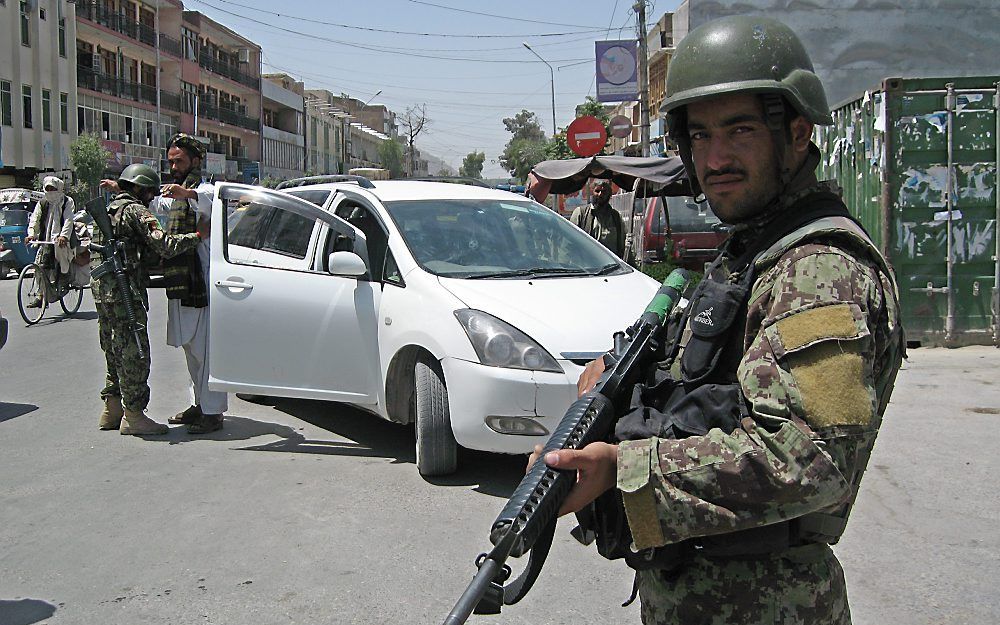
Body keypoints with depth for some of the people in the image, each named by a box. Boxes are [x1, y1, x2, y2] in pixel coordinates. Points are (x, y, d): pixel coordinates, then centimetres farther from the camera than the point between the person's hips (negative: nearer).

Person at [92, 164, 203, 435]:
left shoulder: (107, 210, 20)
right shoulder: (135, 211, -9)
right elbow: (164, 245, -20)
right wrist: (198, 235, -15)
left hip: (102, 291, 10)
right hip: (125, 293, -10)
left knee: (115, 350, 17)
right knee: (134, 352, -5)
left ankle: (112, 409, 24)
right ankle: (133, 415, -2)